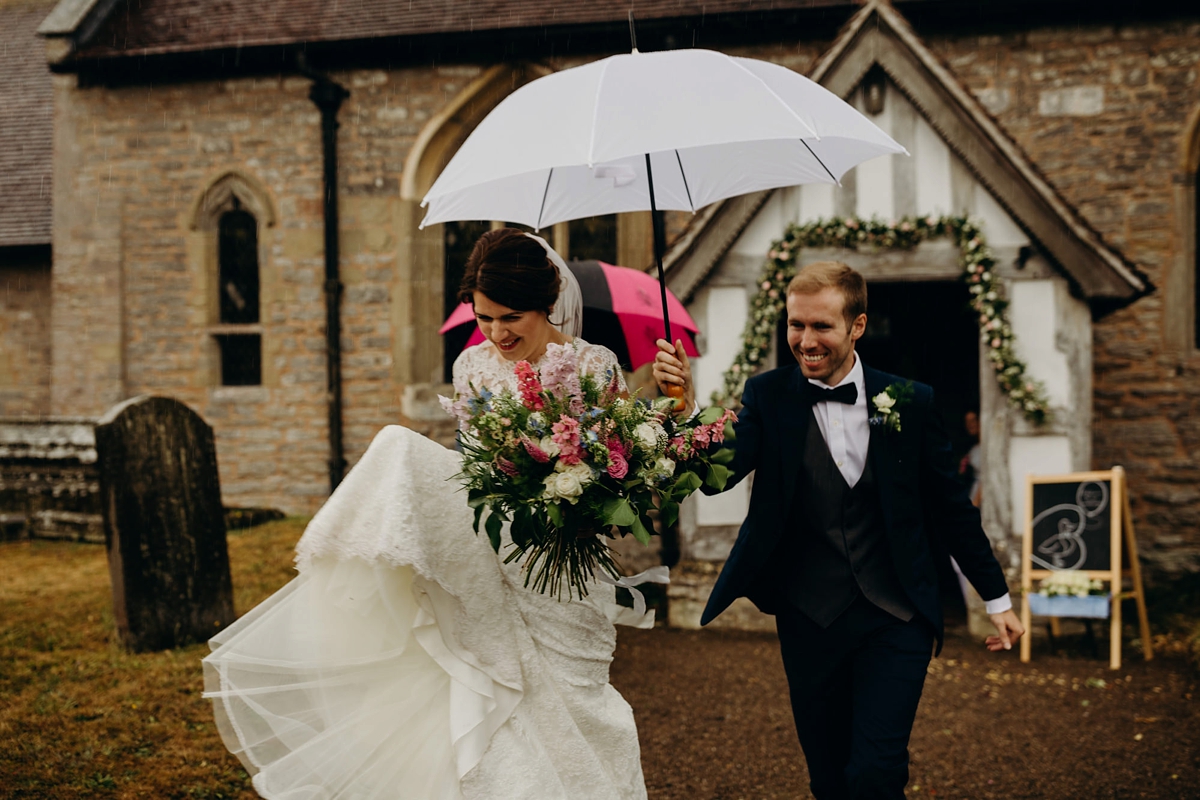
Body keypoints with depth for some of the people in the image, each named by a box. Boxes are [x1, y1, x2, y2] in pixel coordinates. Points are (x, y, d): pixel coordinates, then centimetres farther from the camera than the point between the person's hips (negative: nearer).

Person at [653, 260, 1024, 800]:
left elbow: (951, 507, 7)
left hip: (896, 619, -1)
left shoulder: (909, 402, -1)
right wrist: (687, 407, -34)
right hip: (810, 620, 1)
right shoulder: (767, 396, -2)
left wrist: (997, 597, 11)